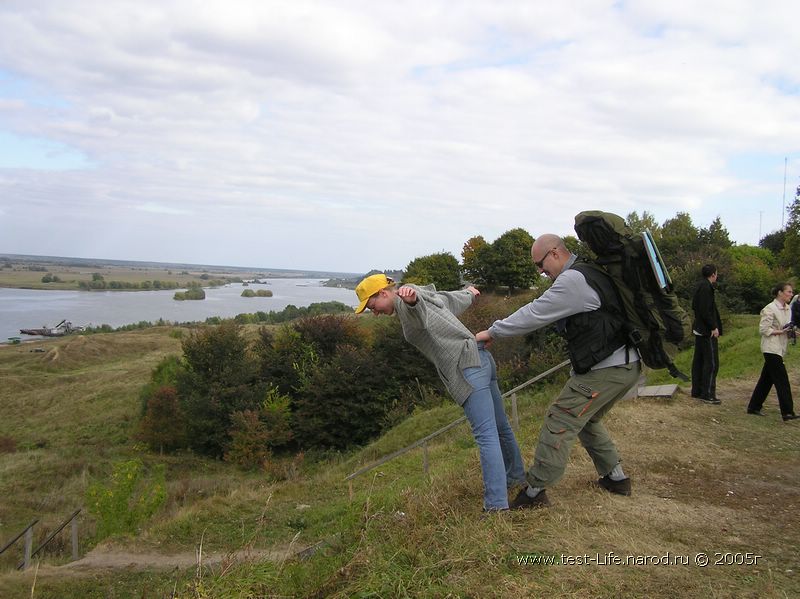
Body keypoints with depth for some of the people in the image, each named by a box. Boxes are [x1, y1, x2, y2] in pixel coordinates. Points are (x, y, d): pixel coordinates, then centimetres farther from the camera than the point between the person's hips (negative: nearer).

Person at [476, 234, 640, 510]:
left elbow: (534, 314, -14)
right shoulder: (589, 272, 16)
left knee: (560, 422, -5)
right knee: (587, 420, 24)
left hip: (604, 370, -10)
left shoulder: (572, 280, -17)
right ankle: (616, 477, 31)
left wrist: (492, 332, -5)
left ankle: (535, 491, 1)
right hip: (626, 365, 10)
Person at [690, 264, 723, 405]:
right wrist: (714, 327, -17)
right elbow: (705, 310, -23)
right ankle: (707, 394, -4)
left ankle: (696, 391, 20)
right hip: (707, 331, -10)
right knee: (711, 362, -6)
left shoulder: (700, 286, 14)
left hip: (699, 329, 10)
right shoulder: (706, 287, -17)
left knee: (699, 360, 14)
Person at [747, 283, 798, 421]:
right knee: (782, 380, -9)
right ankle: (787, 412, -7)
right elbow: (763, 329, -16)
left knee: (767, 379, 13)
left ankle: (754, 407, 21)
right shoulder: (770, 309, -14)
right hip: (772, 348, -9)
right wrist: (780, 331, -20)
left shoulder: (787, 308, 12)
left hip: (780, 348, 9)